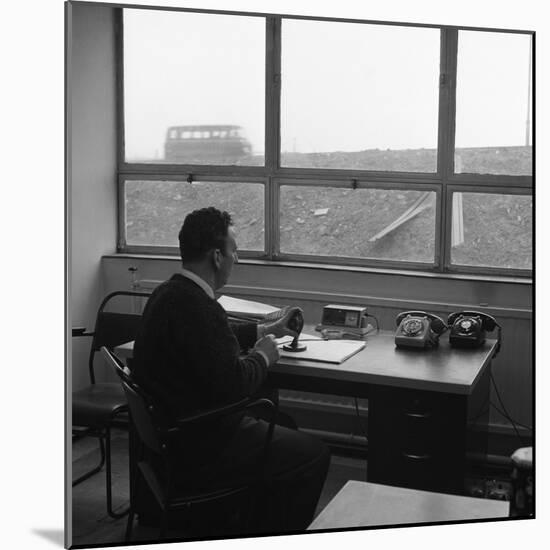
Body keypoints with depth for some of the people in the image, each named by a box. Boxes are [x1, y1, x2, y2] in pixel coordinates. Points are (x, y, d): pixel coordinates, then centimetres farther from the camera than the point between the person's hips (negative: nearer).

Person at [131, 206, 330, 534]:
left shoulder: (169, 292, 5)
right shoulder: (196, 305, -27)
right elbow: (231, 383, -30)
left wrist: (266, 330, 25)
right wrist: (262, 357, -11)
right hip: (200, 447, -11)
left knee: (282, 424, 27)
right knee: (315, 454, -1)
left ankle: (261, 527, 38)